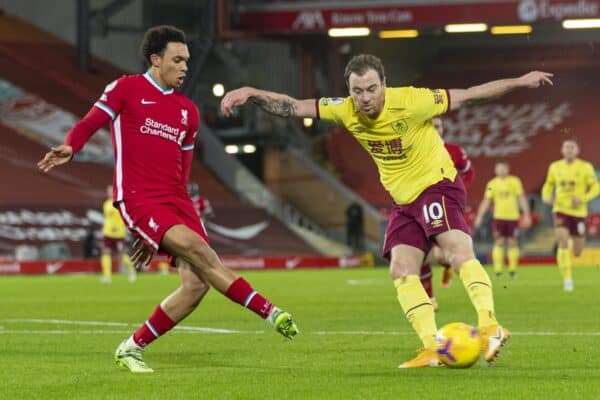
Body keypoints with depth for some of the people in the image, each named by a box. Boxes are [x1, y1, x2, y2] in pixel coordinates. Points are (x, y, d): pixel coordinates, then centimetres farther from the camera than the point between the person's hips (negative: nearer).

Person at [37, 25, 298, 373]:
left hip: (176, 201, 6)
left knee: (197, 283, -8)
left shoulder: (188, 111, 19)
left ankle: (132, 348, 6)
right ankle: (269, 312, -23)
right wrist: (69, 149, -24)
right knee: (198, 250, -25)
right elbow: (89, 124, 1)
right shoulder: (127, 89, 4)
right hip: (137, 199, -6)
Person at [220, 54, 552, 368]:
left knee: (458, 250, -27)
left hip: (437, 185, -6)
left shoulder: (410, 102, -22)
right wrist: (251, 94, -17)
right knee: (402, 271, -5)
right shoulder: (346, 111, -8)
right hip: (404, 200, 6)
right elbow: (292, 107, -5)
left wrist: (519, 82, -15)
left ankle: (490, 327, -35)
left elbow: (468, 96, -14)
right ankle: (433, 349, -6)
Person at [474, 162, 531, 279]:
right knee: (499, 243, -8)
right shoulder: (492, 184, 5)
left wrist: (526, 215, 0)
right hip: (498, 217, 0)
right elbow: (486, 201, 5)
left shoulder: (515, 181, 3)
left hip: (513, 217, 0)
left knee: (512, 242, 1)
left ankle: (512, 269, 13)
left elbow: (522, 199, 4)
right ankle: (498, 270, -9)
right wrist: (479, 216, -3)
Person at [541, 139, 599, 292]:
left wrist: (583, 199, -21)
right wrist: (546, 197, -4)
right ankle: (567, 279, -15)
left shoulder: (585, 167, -5)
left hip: (578, 212, 0)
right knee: (563, 244, -21)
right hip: (560, 210, 0)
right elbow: (548, 185, 18)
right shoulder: (555, 167, 3)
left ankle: (574, 242, 46)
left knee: (577, 252, 6)